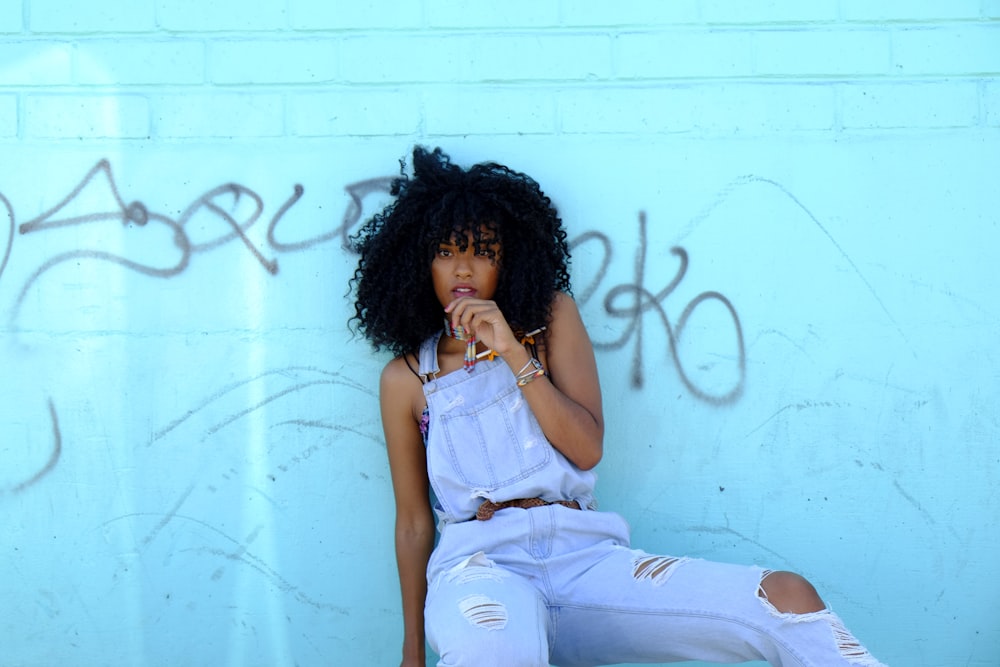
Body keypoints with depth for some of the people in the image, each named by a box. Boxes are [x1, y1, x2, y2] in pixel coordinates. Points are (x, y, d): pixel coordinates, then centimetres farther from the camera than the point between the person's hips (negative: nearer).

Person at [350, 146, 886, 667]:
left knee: (790, 600, -18)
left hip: (582, 556, 3)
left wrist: (515, 354, -7)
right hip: (480, 563, -2)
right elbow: (413, 521, 13)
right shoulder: (405, 379, 11)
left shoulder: (551, 319, 14)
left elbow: (587, 448, 3)